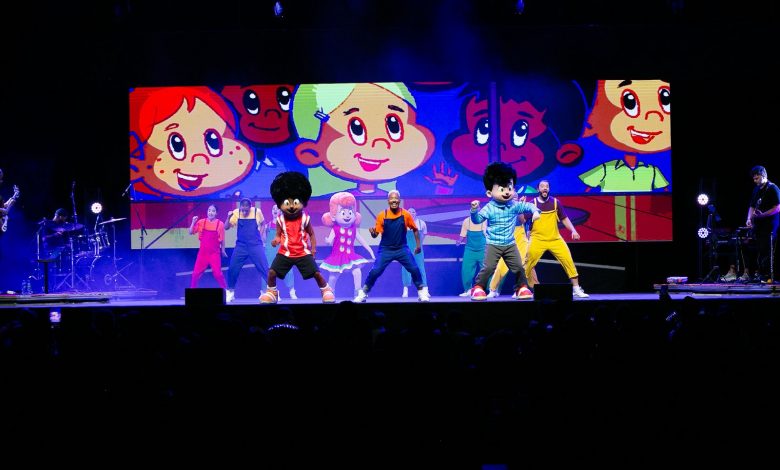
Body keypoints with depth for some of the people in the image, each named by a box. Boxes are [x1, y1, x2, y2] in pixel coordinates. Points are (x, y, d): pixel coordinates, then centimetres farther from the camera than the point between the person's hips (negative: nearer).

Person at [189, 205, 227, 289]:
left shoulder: (220, 224, -6)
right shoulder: (201, 222, 0)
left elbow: (222, 239, 1)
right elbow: (191, 232, 0)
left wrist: (223, 250, 6)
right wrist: (193, 222, -13)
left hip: (215, 253, -2)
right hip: (203, 252, 2)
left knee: (218, 273, -4)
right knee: (196, 273, 4)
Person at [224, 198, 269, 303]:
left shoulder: (257, 212, -6)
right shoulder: (236, 213, -4)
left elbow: (263, 223, 12)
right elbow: (226, 227, -5)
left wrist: (261, 235, 1)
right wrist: (229, 217, -20)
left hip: (256, 245, -1)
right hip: (241, 246, 1)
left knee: (265, 269, -7)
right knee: (232, 270, -2)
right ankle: (230, 293, 15)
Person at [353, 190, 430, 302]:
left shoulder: (405, 214, -6)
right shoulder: (382, 215, -8)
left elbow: (415, 229, 7)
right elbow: (375, 234, -4)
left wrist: (418, 244, 3)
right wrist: (372, 232, -27)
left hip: (402, 248, 1)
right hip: (386, 249, -1)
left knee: (414, 269, -9)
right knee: (375, 271, -9)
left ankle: (422, 292, 10)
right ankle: (363, 293, 7)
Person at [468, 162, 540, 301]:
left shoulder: (515, 206, -1)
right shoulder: (489, 208, -11)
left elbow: (528, 206, 6)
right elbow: (477, 219, -15)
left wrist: (535, 211, -14)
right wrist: (474, 210, -33)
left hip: (510, 244, 4)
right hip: (493, 245, -4)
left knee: (518, 267, 5)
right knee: (488, 267, -11)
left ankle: (522, 288, 20)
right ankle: (478, 288, 0)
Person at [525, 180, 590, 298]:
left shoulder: (555, 202, 5)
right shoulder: (532, 204, -1)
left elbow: (564, 218, 10)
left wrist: (573, 230, -3)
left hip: (555, 239, 2)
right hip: (538, 239, -2)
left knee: (568, 260, -5)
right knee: (528, 264, -7)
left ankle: (576, 289, 4)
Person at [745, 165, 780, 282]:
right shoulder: (757, 189, 16)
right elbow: (752, 206, 21)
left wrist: (763, 215, -20)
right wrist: (749, 218, 5)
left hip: (770, 224, -7)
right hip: (759, 224, 7)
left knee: (767, 250, -9)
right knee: (759, 250, 7)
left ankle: (767, 275, -7)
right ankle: (759, 273, 11)